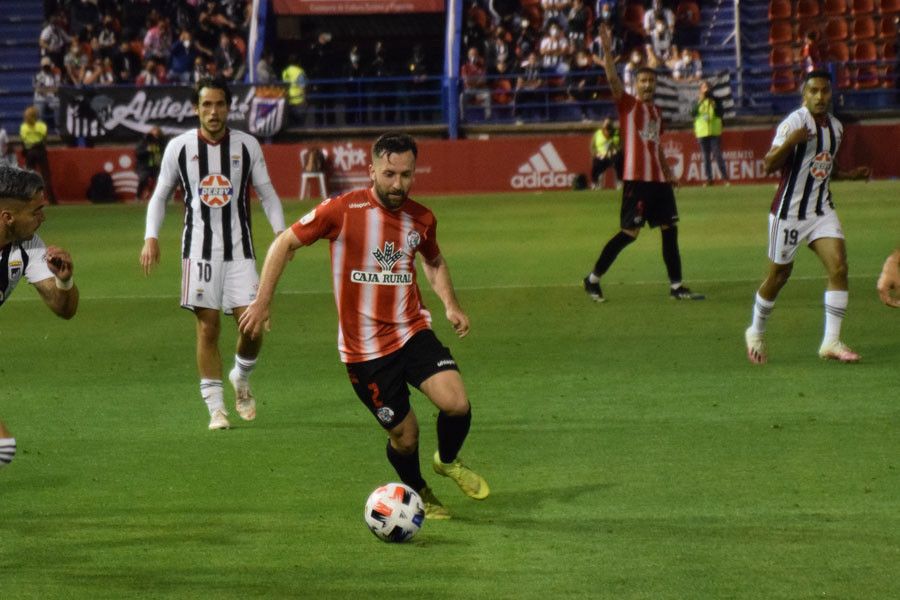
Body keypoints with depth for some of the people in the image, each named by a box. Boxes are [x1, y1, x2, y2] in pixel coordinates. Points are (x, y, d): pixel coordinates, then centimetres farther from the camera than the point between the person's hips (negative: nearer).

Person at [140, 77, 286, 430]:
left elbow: (266, 192, 11)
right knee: (207, 326, -4)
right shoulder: (179, 147, 3)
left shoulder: (247, 146, 4)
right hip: (199, 248, -1)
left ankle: (241, 379, 24)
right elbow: (160, 195, 11)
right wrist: (151, 236, -1)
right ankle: (216, 408, 3)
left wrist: (280, 230, -3)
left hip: (239, 247, 1)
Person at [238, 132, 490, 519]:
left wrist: (450, 304, 8)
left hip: (412, 332, 3)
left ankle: (448, 461, 14)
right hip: (364, 349, -3)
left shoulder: (421, 219, 2)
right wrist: (261, 302, -3)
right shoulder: (343, 211, -12)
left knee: (456, 403, -19)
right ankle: (417, 493, 33)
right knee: (404, 436, 0)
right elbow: (285, 244, -1)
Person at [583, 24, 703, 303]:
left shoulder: (656, 111, 17)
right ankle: (593, 279, 3)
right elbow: (613, 79, -18)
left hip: (658, 180, 7)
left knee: (670, 230, 7)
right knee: (629, 233, -8)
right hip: (636, 180, -7)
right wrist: (607, 50, -30)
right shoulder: (627, 104, -2)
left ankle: (676, 286, 13)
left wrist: (667, 170, 22)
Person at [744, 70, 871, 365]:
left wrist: (850, 174, 12)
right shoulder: (794, 122, -13)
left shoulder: (835, 127, 10)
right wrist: (790, 142, -35)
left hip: (821, 209, 6)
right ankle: (756, 333, 28)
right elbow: (769, 165, -19)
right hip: (789, 209, -6)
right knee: (778, 276, 5)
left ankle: (831, 341, -9)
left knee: (839, 267, -12)